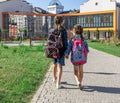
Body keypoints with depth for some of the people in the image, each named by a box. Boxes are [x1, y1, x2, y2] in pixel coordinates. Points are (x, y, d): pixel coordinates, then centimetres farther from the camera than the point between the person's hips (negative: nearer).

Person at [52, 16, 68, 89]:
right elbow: (65, 42, -11)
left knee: (55, 64, 23)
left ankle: (54, 78, 44)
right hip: (61, 50, -4)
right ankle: (58, 83, -3)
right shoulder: (64, 31, -11)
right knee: (60, 66, 0)